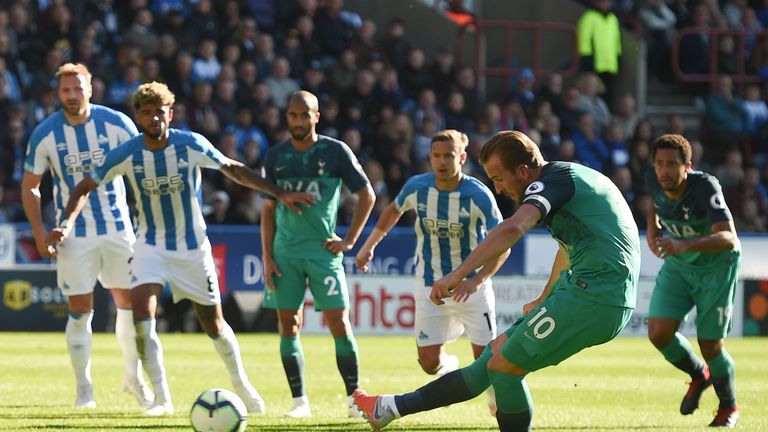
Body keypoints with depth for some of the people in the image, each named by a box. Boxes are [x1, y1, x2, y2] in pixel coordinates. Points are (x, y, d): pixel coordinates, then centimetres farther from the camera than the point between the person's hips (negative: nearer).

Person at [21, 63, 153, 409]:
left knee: (130, 303, 4)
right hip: (74, 234, -1)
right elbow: (30, 187, 3)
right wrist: (39, 232, -7)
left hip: (118, 227, 1)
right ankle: (83, 388, 8)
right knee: (80, 312, -3)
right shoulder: (45, 134, -7)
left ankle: (133, 377, 22)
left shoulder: (116, 124, -7)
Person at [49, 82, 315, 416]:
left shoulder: (191, 145, -14)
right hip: (151, 246, 0)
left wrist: (280, 194, -6)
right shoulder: (126, 154, -13)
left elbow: (234, 170, -2)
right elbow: (85, 187, -4)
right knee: (141, 314, -21)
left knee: (213, 323, 6)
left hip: (193, 246, 0)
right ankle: (161, 398, -12)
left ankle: (241, 385, 31)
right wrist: (67, 224, -21)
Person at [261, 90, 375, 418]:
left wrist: (349, 240, -1)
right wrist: (267, 257, 4)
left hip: (323, 250, -3)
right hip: (285, 252, 3)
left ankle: (354, 397, 2)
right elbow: (268, 209, 12)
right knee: (288, 325, 0)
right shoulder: (276, 156, 7)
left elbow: (367, 195, 6)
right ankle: (299, 401, 7)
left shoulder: (335, 151, -1)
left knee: (339, 321, -8)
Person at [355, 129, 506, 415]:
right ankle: (450, 367, 32)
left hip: (472, 285, -2)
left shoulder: (479, 195, -19)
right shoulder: (416, 187, -10)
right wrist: (369, 245, 15)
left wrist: (478, 280, -30)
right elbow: (394, 210, 14)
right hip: (430, 285, 2)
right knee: (430, 363, -5)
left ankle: (496, 397, 29)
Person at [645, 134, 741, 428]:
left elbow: (728, 238, -44)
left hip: (716, 267, -5)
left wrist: (683, 245, -58)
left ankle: (728, 406, 26)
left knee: (710, 346, -4)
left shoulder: (705, 187, -32)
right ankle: (698, 375, 21)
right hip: (678, 267, 5)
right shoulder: (653, 181, -15)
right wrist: (652, 228, 1)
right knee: (659, 333, -12)